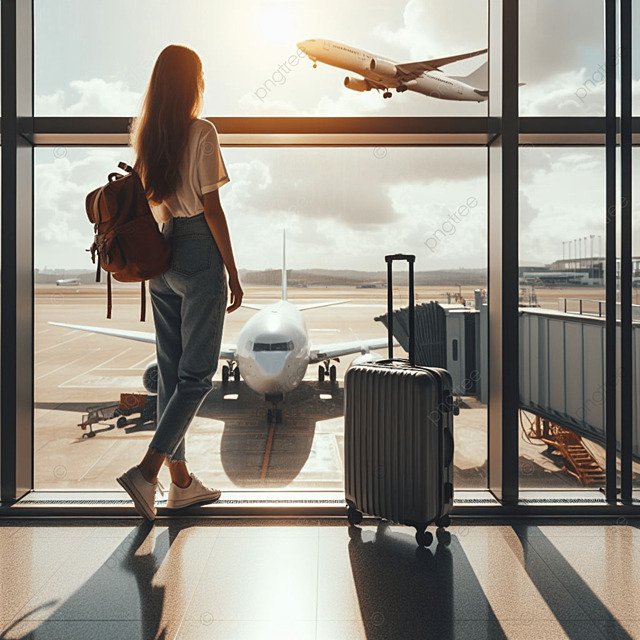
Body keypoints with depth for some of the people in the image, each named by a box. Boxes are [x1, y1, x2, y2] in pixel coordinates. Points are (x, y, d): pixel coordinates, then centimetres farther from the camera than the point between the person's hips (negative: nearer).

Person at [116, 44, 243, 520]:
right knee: (197, 372, 1)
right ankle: (147, 470, -8)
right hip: (197, 253, -7)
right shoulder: (201, 132, -9)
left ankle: (181, 481, 20)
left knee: (170, 370, 10)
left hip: (157, 254, 7)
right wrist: (233, 273, -7)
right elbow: (211, 208, -12)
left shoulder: (145, 134, 10)